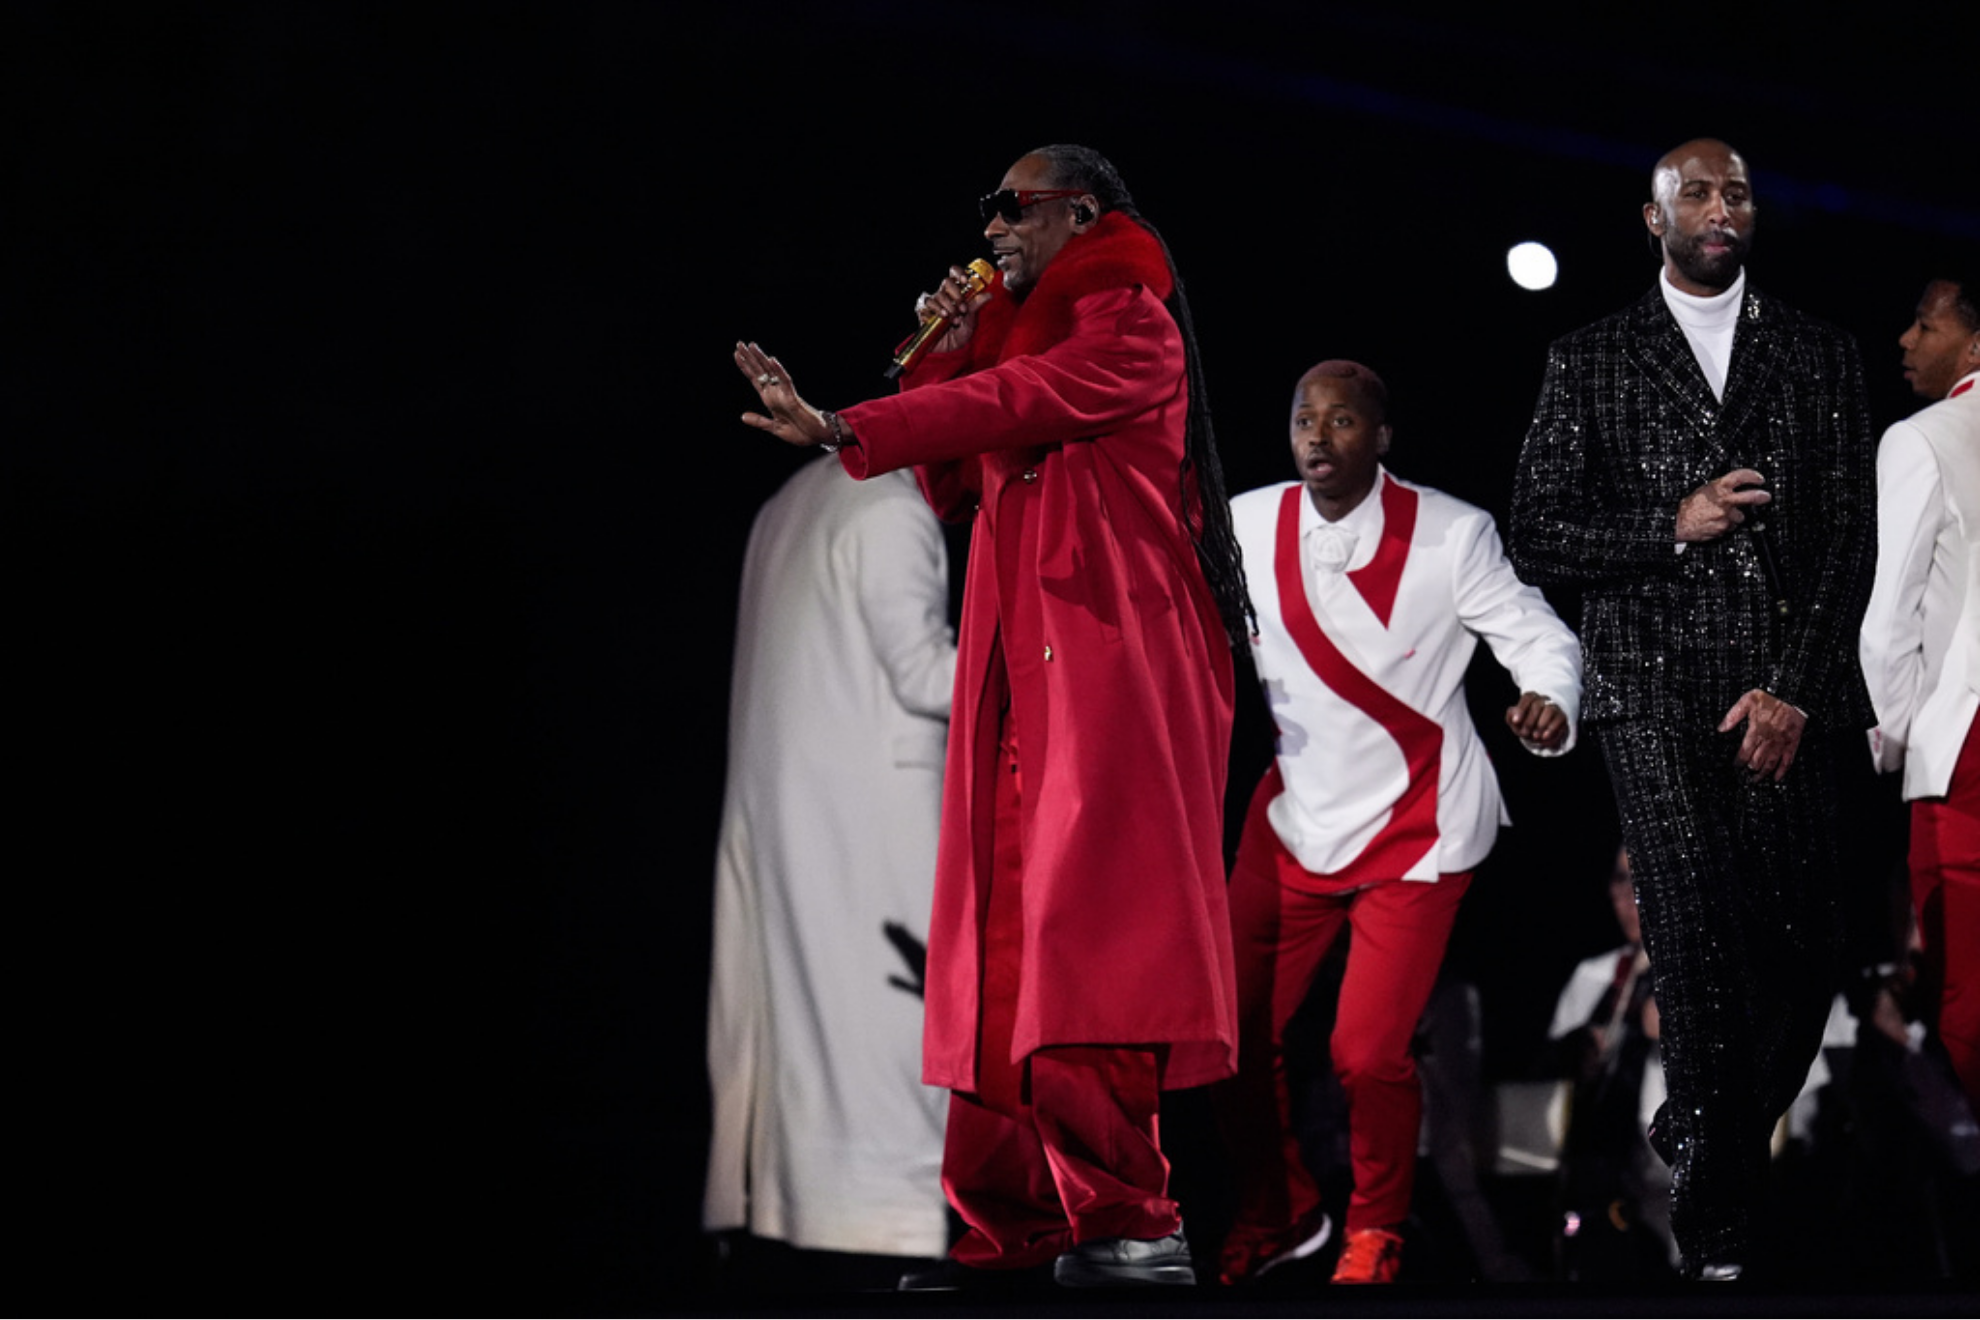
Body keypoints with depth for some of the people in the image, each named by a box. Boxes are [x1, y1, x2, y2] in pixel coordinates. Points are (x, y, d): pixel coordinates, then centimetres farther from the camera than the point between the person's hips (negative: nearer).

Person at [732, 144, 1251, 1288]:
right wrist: (949, 354, 12)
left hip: (1105, 659, -9)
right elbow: (955, 486, 24)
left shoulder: (1129, 325, -2)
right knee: (1006, 930, 1)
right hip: (1021, 667, 9)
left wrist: (846, 430, -24)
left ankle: (1129, 1221, -22)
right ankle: (1011, 1227, 0)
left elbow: (1020, 402, -18)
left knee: (1084, 922, -18)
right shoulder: (1023, 330, 25)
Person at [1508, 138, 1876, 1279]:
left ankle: (1701, 1139, 23)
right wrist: (1671, 526, -7)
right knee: (1704, 947, -13)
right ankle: (1719, 1233, -9)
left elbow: (1852, 539, 7)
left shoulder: (1822, 357, 13)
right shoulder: (1591, 363, 12)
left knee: (1805, 953, -2)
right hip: (1656, 692, -2)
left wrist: (1792, 691, -4)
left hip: (1789, 696, 2)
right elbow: (1538, 538, 8)